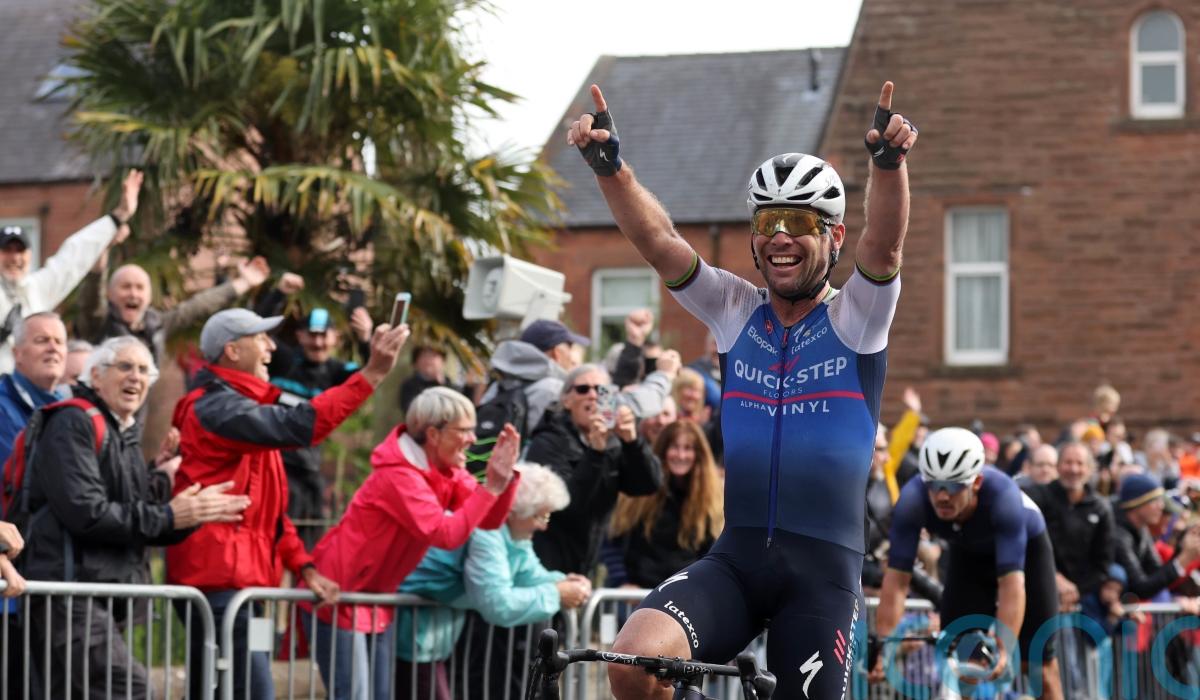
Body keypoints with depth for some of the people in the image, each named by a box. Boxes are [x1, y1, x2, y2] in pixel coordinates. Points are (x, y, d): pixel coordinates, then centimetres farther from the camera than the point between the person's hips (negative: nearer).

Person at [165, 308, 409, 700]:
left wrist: (303, 567, 9)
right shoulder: (216, 408, -13)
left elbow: (269, 505, 20)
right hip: (218, 579, -11)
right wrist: (372, 374, -27)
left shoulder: (238, 406, 20)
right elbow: (298, 426, -27)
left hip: (230, 580, 11)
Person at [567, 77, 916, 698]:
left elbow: (884, 244, -18)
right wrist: (609, 165, -22)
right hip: (735, 559, 2)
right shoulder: (736, 313, 9)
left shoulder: (854, 319, 2)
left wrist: (889, 161, -37)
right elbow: (657, 241, -5)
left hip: (823, 570, -2)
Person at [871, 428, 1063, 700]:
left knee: (1038, 663, -5)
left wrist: (1004, 649, -58)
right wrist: (883, 649, -44)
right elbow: (896, 580, -36)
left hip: (1025, 547, -2)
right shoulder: (912, 500, -36)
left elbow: (1012, 583, -47)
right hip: (968, 555, 2)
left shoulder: (1002, 496, -42)